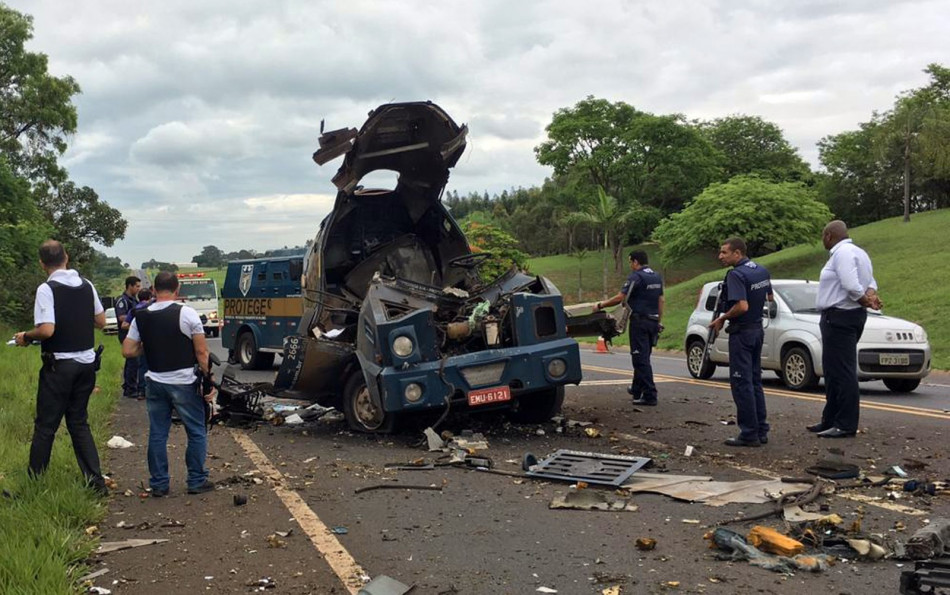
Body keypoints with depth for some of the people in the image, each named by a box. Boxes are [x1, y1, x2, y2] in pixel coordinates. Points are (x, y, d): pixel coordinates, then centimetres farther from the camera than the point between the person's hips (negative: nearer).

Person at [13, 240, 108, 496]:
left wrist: (25, 336, -3)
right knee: (79, 423, 14)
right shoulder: (86, 285, 4)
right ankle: (96, 482, 10)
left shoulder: (47, 289, -14)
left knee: (45, 426, 5)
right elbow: (101, 321, 11)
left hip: (59, 365, -5)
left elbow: (46, 330, -22)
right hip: (86, 362, 6)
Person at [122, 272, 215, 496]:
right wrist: (208, 378, -3)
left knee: (157, 434, 11)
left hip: (155, 382, 4)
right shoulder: (187, 314, -10)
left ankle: (159, 484, 16)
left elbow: (127, 351, 1)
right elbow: (201, 352, -11)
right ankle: (197, 481, 12)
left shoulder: (141, 317, 1)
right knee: (197, 432, 8)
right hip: (184, 382, -4)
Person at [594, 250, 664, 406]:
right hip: (653, 321, 8)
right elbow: (660, 301, 15)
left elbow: (620, 298, -16)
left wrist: (600, 306, -5)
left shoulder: (636, 277, -12)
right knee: (643, 357, 19)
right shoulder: (657, 277, 13)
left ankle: (650, 395, -9)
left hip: (640, 321, -8)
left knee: (641, 358, -6)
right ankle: (637, 389, 32)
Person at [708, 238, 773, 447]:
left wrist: (722, 319, -15)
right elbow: (770, 298, 20)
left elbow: (742, 306, -28)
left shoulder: (736, 274, -19)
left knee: (741, 383, -3)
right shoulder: (762, 270, 9)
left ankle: (749, 433, -1)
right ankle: (761, 431, 18)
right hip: (757, 329, 9)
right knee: (755, 381, 15)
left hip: (741, 331, -9)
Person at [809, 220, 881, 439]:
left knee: (842, 371, -9)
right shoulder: (857, 252, 19)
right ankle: (831, 421, 24)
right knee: (835, 371, 16)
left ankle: (846, 425, -7)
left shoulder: (843, 253, -14)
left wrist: (866, 301, -9)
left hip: (839, 317, -11)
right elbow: (870, 282, 17)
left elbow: (852, 286, -24)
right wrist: (871, 296, -3)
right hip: (849, 317, 11)